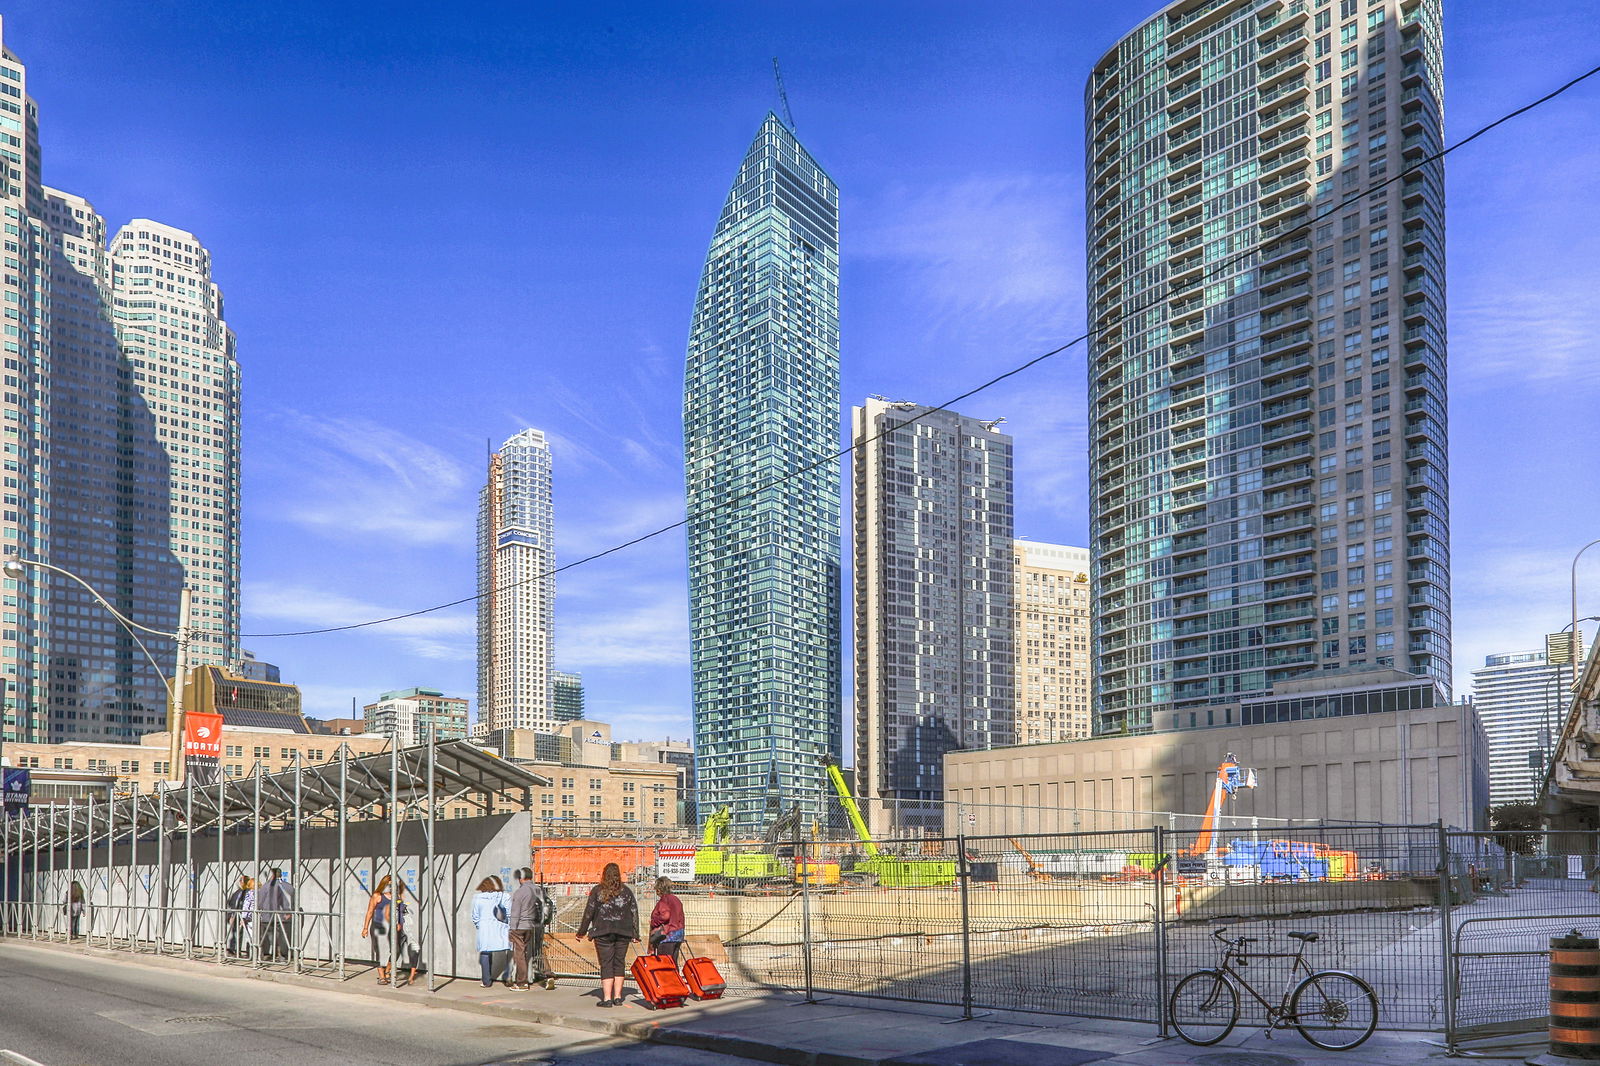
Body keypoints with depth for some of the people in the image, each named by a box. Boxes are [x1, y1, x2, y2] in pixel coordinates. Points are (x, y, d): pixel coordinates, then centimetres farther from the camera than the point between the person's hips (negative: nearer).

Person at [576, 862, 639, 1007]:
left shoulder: (597, 891, 0)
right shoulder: (627, 891, 8)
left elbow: (589, 912, -1)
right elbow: (634, 913, 7)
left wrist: (582, 932, 6)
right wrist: (635, 935, 11)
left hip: (603, 932, -2)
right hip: (623, 933, 2)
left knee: (606, 965, -2)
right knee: (619, 964, 10)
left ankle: (607, 998, -7)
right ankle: (618, 997, 10)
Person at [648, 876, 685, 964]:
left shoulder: (663, 901, -10)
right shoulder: (676, 900, 15)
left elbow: (665, 916, -23)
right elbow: (681, 919, 18)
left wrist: (653, 922, -7)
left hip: (667, 937, -9)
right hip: (678, 935, 9)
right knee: (673, 963, 11)